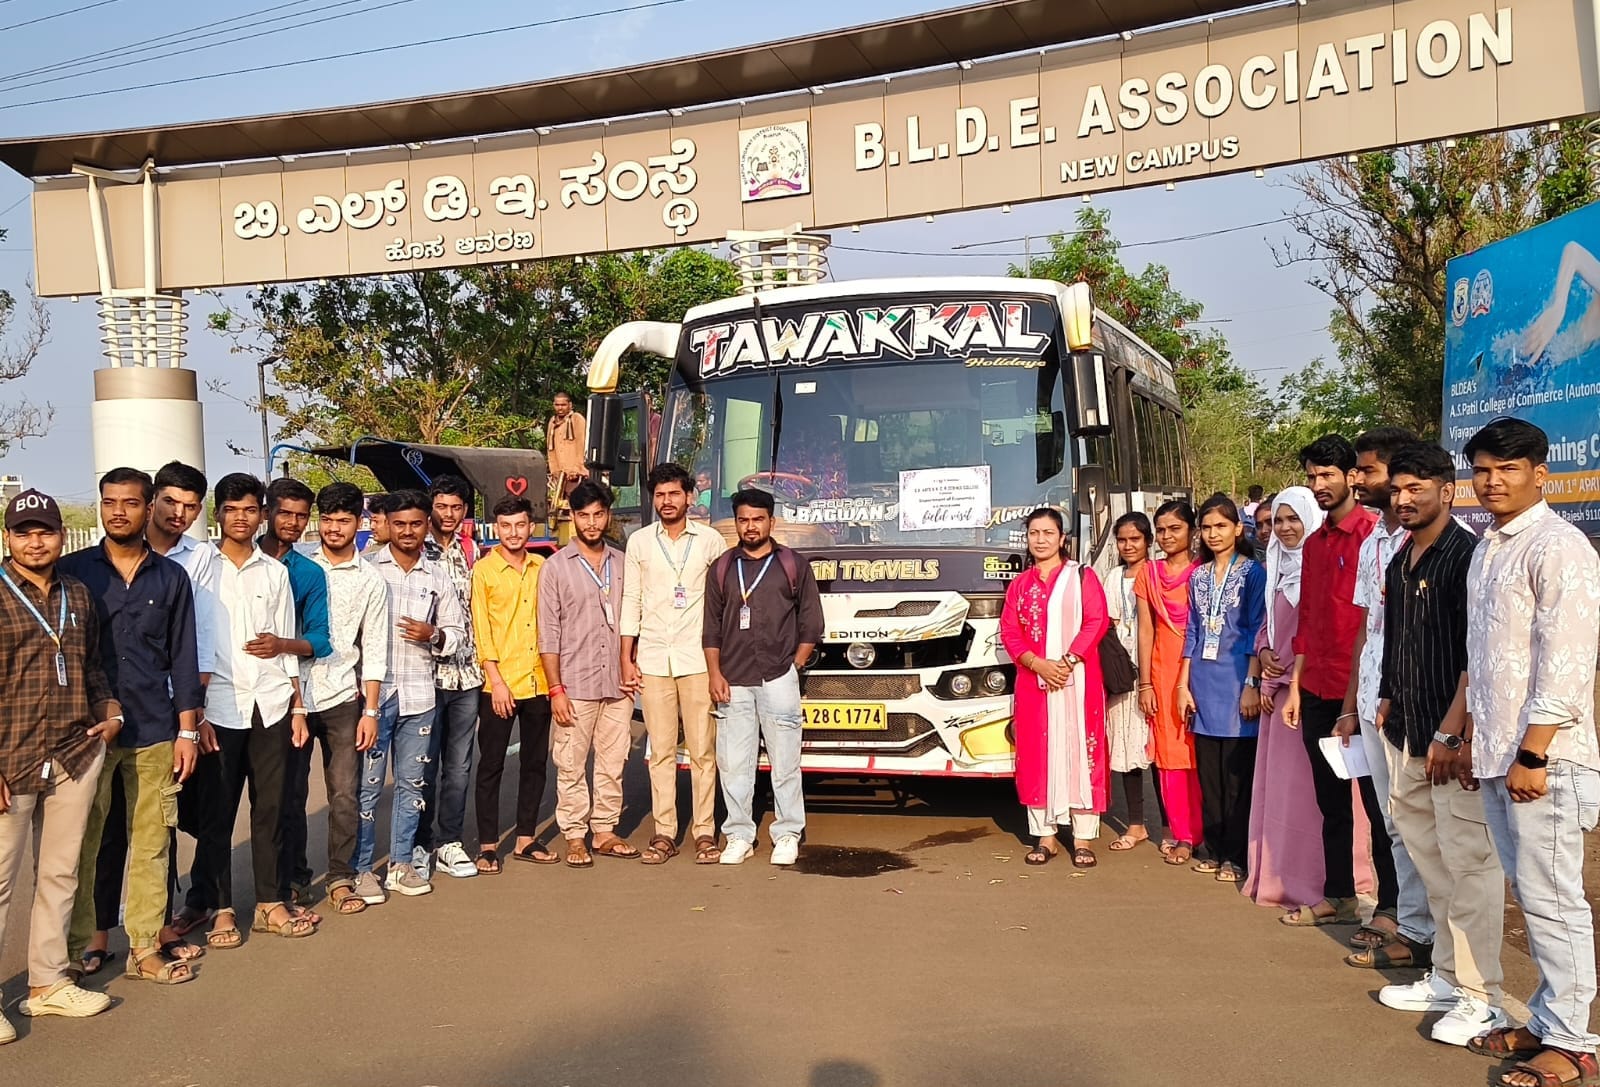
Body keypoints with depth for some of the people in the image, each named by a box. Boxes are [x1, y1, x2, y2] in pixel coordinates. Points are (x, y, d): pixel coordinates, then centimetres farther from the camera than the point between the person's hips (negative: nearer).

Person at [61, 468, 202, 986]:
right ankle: (81, 943, 16)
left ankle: (146, 945, 12)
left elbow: (183, 657, 8)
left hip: (154, 733, 1)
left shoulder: (171, 578, 7)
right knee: (83, 841, 4)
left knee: (150, 843, 4)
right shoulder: (73, 571, 3)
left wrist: (188, 730, 3)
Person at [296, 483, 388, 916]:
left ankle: (341, 879, 14)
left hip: (342, 698, 0)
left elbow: (374, 650, 4)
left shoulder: (370, 580, 5)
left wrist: (370, 710, -1)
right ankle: (293, 875, 20)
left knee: (344, 794, 2)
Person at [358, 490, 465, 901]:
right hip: (372, 690, -4)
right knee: (367, 783, 0)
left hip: (418, 694, 4)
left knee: (412, 782, 10)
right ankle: (362, 869, 10)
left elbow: (457, 629, 15)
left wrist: (434, 635, -7)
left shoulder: (437, 576, 10)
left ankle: (401, 864, 21)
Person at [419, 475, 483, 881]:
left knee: (459, 766, 10)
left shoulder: (472, 551, 11)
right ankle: (420, 844, 16)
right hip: (426, 674, -4)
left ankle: (450, 843, 20)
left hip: (466, 674, 4)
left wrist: (480, 662, 13)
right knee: (424, 766, 4)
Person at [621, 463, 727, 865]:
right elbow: (631, 601, 9)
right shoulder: (639, 542, 9)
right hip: (652, 661, 2)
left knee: (702, 750, 0)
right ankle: (664, 833, 10)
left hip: (698, 660, -1)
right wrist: (626, 658, 4)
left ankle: (705, 832, 7)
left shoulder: (710, 541, 4)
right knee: (660, 751, 4)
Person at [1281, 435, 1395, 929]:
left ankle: (1391, 907, 12)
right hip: (1317, 691, 8)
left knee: (1377, 800, 2)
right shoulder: (1314, 543, 14)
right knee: (1331, 801, 15)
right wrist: (1295, 684, 15)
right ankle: (1338, 897, 25)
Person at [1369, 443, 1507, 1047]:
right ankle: (1447, 978, 25)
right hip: (1407, 737, 8)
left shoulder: (1468, 556, -11)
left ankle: (1481, 997, 6)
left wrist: (1450, 733, -18)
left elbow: (1477, 656, -15)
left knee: (1469, 863, -3)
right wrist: (1388, 705, 14)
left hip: (1453, 740, -8)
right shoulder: (1399, 563, 13)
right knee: (1430, 861, 14)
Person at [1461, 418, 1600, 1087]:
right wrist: (1476, 739, 17)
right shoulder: (1486, 550, 14)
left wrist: (1531, 755, -19)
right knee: (1529, 895, 15)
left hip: (1542, 757, -8)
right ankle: (1546, 1023, 25)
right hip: (1497, 754, 8)